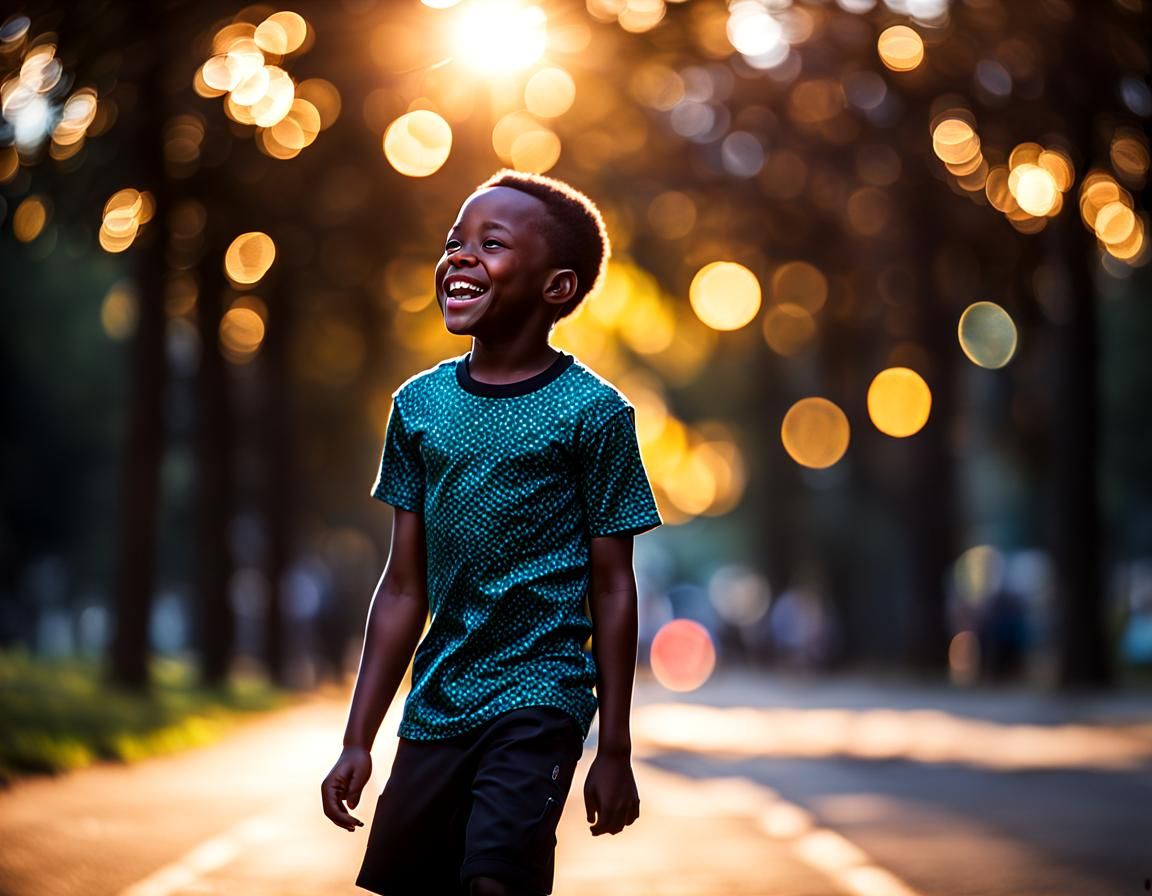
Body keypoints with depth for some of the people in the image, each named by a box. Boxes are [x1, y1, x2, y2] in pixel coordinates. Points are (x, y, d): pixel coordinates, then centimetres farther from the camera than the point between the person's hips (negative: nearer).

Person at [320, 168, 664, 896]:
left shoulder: (592, 412, -6)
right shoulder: (419, 405, 6)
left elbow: (612, 588, -3)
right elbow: (404, 588, 9)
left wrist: (615, 752, -3)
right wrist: (357, 742, 8)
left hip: (538, 701, -5)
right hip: (436, 706, 5)